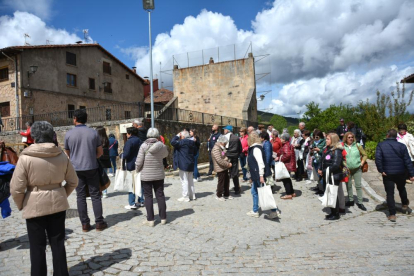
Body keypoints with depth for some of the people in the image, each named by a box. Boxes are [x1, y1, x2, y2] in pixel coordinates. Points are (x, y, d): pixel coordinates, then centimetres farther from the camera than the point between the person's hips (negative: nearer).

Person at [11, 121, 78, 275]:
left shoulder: (26, 157, -13)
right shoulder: (61, 156, -2)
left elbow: (16, 188, -12)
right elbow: (73, 181, 4)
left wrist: (21, 205, 5)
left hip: (35, 206, -3)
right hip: (57, 204, 3)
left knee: (37, 246, 11)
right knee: (58, 243, 15)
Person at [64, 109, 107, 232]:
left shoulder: (69, 134, -3)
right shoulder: (93, 132, -3)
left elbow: (67, 153, 9)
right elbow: (100, 152, 2)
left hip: (76, 169, 1)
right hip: (92, 168, 0)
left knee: (80, 196, 8)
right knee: (95, 195, 7)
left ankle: (85, 224, 12)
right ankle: (99, 222, 10)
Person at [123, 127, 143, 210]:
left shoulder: (129, 141, -14)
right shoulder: (139, 141, 10)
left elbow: (126, 154, -19)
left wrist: (122, 156, -1)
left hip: (131, 165, -7)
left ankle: (132, 204, -1)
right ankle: (141, 201, 19)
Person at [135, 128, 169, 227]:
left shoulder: (144, 146, -13)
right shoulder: (161, 146, -6)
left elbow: (139, 161, -12)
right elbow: (165, 154, 15)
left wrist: (137, 170, 7)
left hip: (146, 175, -2)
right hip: (159, 175, 3)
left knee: (148, 196, 6)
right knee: (160, 195, 12)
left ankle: (150, 220, 10)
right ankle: (163, 218, 20)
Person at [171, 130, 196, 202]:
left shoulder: (183, 142, -15)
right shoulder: (192, 142, 10)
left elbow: (173, 142, -21)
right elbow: (194, 153, 17)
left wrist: (177, 136, -8)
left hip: (184, 164, -8)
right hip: (191, 164, 8)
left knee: (184, 181, -2)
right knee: (190, 180, 16)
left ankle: (185, 197, 2)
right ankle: (192, 195, 23)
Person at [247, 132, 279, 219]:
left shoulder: (256, 148, -18)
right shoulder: (253, 148, 12)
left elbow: (260, 163, -25)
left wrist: (261, 176, -26)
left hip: (259, 175, -10)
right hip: (256, 175, 10)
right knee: (254, 192, 17)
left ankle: (274, 211, 5)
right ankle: (255, 211, 27)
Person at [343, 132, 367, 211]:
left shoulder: (357, 145, -1)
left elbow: (365, 155, 7)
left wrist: (362, 163, -3)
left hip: (357, 169, -1)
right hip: (347, 169, 1)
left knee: (358, 186, 0)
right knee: (348, 185, 11)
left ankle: (360, 202, 8)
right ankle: (350, 200, 26)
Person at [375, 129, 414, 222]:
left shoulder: (381, 145, -9)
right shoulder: (401, 146, -3)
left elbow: (377, 158, -20)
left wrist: (381, 170, -11)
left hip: (387, 174, -2)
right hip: (400, 173, 2)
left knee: (390, 194, 4)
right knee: (402, 189, 27)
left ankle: (392, 214, 4)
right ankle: (405, 205, 49)